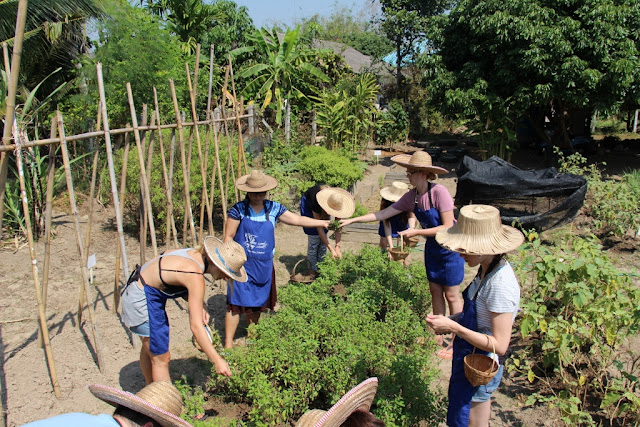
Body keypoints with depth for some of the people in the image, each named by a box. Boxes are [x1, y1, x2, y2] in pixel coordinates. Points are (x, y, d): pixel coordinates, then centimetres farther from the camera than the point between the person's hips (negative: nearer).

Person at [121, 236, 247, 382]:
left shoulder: (197, 254, -6)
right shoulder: (196, 276, -29)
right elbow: (196, 326, -29)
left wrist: (200, 307, -9)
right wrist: (217, 361, -26)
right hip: (141, 300, -10)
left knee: (149, 349, 26)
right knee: (161, 358, 0)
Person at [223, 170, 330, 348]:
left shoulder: (273, 209, 1)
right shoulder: (238, 210, -8)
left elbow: (298, 220, 5)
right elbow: (228, 237, -5)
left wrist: (325, 223, 4)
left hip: (264, 266, 4)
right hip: (242, 265, -3)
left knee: (256, 303, 15)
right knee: (236, 303, -3)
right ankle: (228, 343, 8)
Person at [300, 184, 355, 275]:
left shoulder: (337, 203, -32)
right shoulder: (317, 202, -44)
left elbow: (338, 228, -26)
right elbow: (319, 228, -39)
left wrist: (337, 247, -35)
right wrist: (331, 250, -40)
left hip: (322, 208, 4)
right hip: (308, 204, -4)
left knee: (323, 235, -5)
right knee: (314, 237, -12)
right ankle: (313, 270, -2)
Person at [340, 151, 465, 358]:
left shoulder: (439, 192, -25)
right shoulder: (411, 197, -5)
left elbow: (448, 227, -25)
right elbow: (384, 213, -1)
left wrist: (416, 232, -25)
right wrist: (352, 220, -3)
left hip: (450, 248, -7)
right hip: (432, 248, 7)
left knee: (451, 295, 4)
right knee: (435, 291, 14)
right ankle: (440, 335, 29)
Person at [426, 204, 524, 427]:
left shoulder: (500, 284, -30)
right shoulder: (488, 269, -3)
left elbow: (500, 345, -28)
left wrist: (454, 328, -26)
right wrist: (453, 319, -4)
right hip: (469, 359, 8)